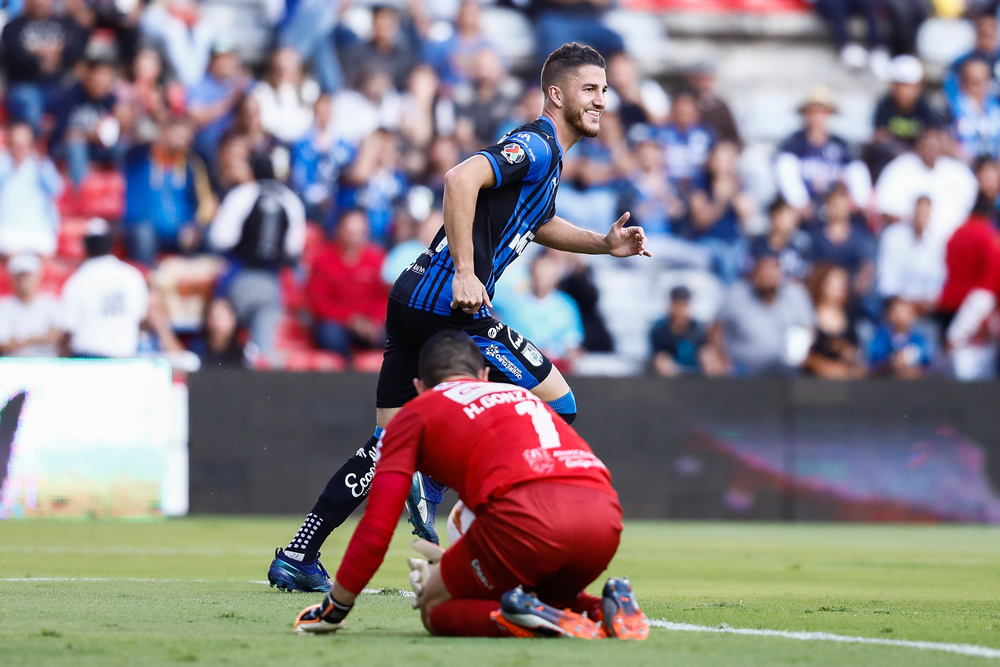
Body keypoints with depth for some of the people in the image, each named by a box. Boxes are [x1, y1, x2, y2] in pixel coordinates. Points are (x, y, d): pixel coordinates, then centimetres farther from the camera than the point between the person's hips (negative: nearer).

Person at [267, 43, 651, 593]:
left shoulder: (545, 157, 22)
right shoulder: (535, 146, -9)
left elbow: (540, 224, 41)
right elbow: (461, 179, -25)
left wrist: (603, 243, 26)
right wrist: (465, 273, -27)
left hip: (413, 301, 10)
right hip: (450, 304, -10)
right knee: (557, 404, -4)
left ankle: (297, 556, 7)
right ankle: (436, 483, -5)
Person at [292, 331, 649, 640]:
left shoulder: (416, 413, 21)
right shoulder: (523, 396, 37)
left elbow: (376, 527, 14)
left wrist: (334, 610, 26)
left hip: (527, 513, -6)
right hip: (605, 513, 6)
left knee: (434, 609, 16)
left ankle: (524, 620, -13)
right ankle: (607, 608, 4)